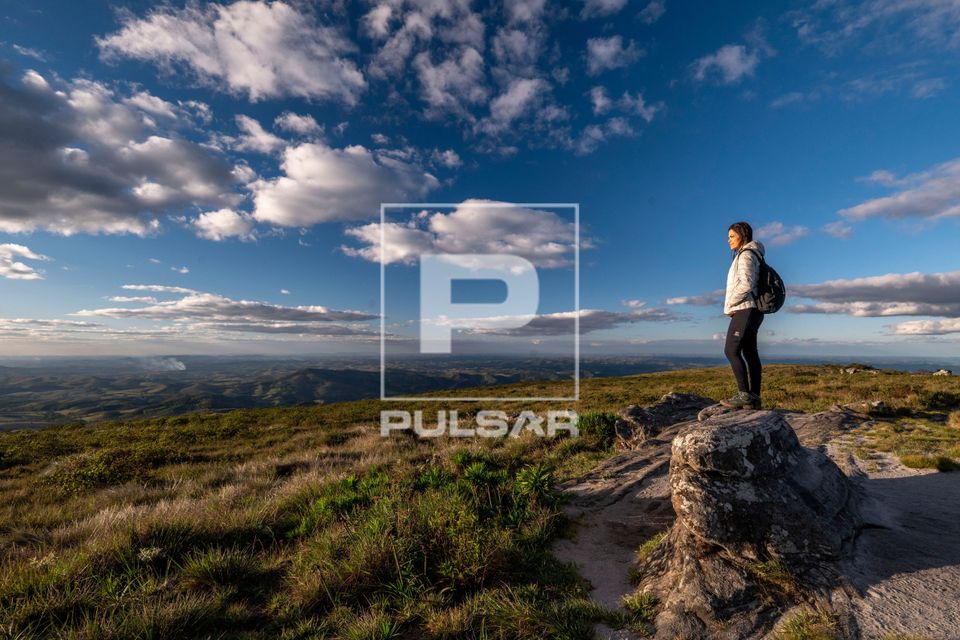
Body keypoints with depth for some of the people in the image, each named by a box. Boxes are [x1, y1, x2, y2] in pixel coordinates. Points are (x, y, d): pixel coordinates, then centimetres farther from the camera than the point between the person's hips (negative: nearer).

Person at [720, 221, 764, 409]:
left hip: (745, 310, -10)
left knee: (731, 350, -11)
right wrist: (732, 305, 9)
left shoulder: (746, 254, -8)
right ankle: (754, 398, 7)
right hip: (750, 311, 10)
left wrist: (730, 303, -12)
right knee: (750, 353, 6)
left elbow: (746, 283, -22)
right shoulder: (746, 256, 21)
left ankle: (744, 394, -11)